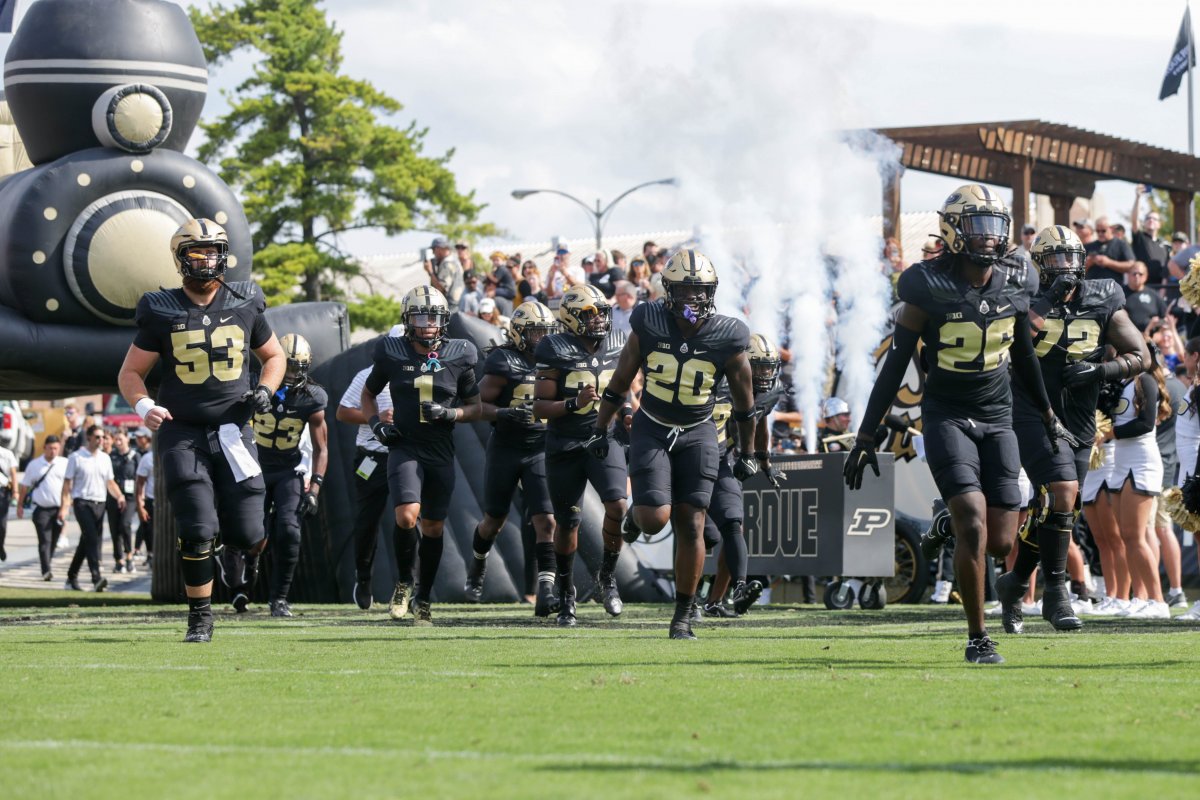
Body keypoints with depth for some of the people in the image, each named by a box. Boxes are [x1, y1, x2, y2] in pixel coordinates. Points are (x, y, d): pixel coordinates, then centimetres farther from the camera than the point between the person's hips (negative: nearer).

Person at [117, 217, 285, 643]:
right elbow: (130, 372, 4)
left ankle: (248, 541, 35)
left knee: (245, 534, -3)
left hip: (232, 430, 2)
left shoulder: (243, 305, 4)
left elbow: (274, 355, 19)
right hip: (183, 433, -2)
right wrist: (144, 406, -16)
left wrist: (265, 391, -1)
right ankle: (200, 619, 3)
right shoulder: (162, 312, -2)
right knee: (197, 531, -11)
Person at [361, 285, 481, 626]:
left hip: (441, 453, 2)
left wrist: (451, 414, -12)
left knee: (433, 528, 8)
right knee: (407, 515, -22)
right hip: (405, 448, -2)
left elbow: (476, 407, 8)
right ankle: (404, 582, 2)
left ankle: (423, 599, 23)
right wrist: (375, 423, -2)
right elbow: (368, 393, 15)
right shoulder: (392, 354, -1)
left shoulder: (458, 356, 0)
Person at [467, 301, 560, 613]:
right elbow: (480, 403, -11)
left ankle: (546, 591, -17)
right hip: (505, 449, -3)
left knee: (545, 522, -11)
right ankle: (477, 564, 44)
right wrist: (503, 415, -28)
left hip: (539, 450, 3)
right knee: (494, 521, 14)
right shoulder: (504, 362, -11)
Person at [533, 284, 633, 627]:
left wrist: (628, 411, 0)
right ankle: (565, 593, 25)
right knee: (567, 523, 6)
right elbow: (539, 406, -10)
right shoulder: (557, 352, -10)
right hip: (565, 445, -2)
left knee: (617, 506, -19)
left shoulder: (616, 346, 4)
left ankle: (608, 577, 3)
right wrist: (574, 403, -25)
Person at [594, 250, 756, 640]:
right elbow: (620, 382, 2)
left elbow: (744, 402, 2)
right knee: (655, 519, -16)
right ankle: (635, 514, 23)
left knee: (691, 525, -6)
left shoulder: (727, 339, -12)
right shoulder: (649, 326, -12)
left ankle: (683, 617, 4)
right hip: (651, 430, 0)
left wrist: (747, 454, 9)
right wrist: (600, 430, 6)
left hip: (697, 434, 1)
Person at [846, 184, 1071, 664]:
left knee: (1001, 543, -2)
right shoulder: (930, 288, -13)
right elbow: (895, 364, -7)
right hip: (947, 417, -4)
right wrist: (865, 437, -7)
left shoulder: (1015, 283, 1)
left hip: (997, 419, 4)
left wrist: (1047, 414, 28)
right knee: (973, 525, -19)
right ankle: (977, 639, -8)